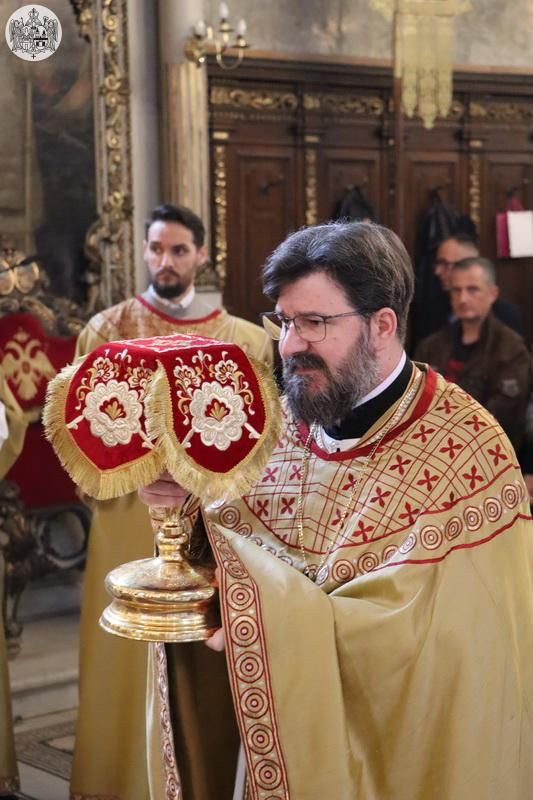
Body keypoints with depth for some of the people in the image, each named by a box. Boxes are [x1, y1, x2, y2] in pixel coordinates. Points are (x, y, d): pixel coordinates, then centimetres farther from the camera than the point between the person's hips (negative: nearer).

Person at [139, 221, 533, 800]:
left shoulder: (468, 452, -21)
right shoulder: (285, 423, -2)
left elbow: (415, 636, -25)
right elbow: (238, 551, 1)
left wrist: (255, 616, -29)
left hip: (397, 753, -5)